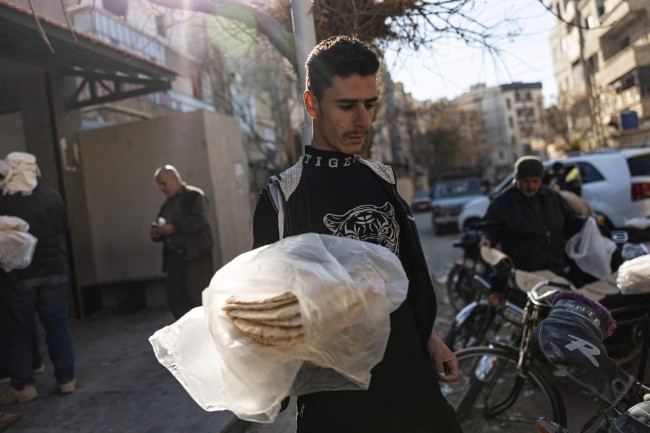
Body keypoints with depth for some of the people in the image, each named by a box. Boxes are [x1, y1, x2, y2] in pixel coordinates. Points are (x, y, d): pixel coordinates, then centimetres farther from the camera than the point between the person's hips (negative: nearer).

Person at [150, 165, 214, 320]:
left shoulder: (194, 195, -2)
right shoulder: (167, 204, 19)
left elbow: (199, 220, -16)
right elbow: (163, 228, 23)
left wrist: (173, 228, -21)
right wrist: (156, 234, 0)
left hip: (195, 255, -7)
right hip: (174, 256, 7)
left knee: (199, 296, -7)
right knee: (175, 298, 6)